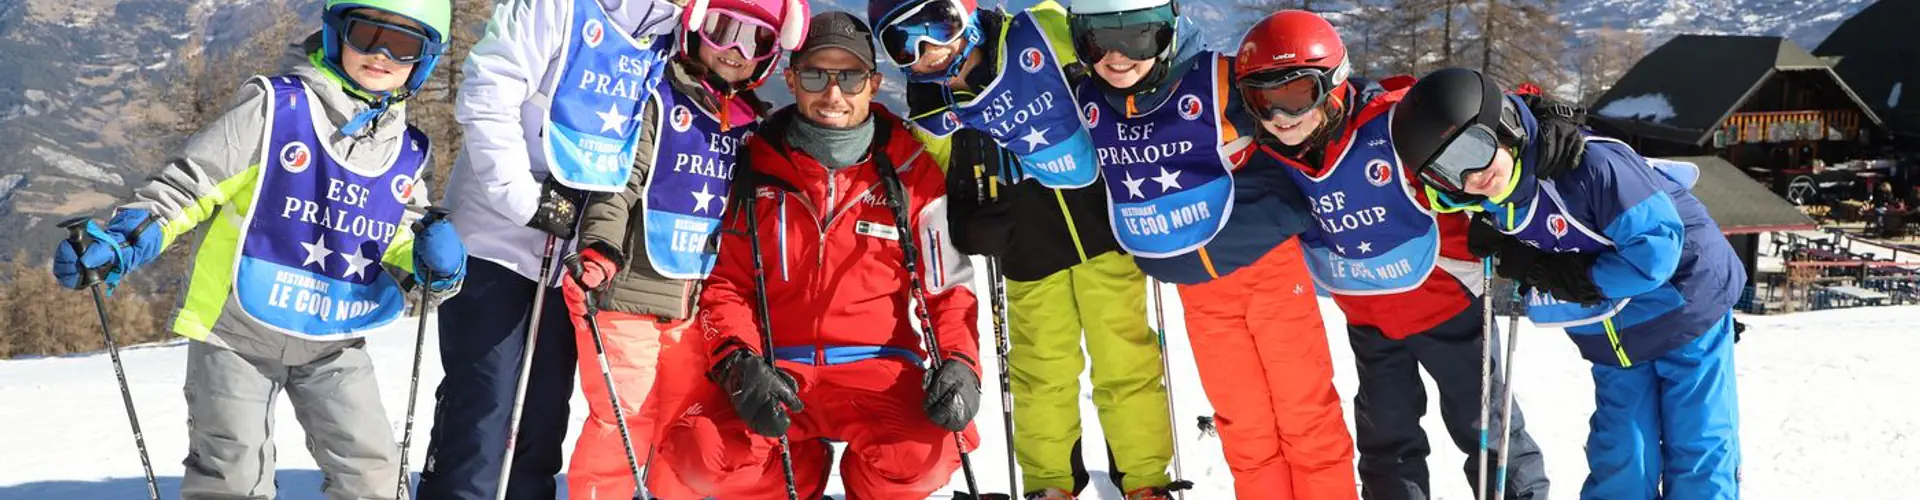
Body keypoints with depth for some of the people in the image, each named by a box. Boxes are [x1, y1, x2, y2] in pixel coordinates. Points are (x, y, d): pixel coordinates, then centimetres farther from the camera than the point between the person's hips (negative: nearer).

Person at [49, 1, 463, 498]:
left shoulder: (408, 154, 4)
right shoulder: (275, 108, -11)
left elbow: (402, 254, 11)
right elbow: (187, 182, -10)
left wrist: (431, 266, -13)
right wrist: (120, 243, -24)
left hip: (332, 345, 4)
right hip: (239, 331, -4)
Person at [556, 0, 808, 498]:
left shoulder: (755, 129, 13)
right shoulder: (658, 101, -5)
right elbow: (619, 179, -15)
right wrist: (601, 248, -29)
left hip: (703, 305, 6)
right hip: (630, 290, -6)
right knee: (623, 418, -4)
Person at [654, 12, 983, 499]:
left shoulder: (909, 171, 3)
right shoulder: (756, 167, 5)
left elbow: (947, 287, 7)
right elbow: (726, 281, 8)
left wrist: (959, 363, -12)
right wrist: (739, 363, -11)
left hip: (880, 370, -1)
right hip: (775, 368, 1)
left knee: (926, 453, -34)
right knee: (702, 451, -29)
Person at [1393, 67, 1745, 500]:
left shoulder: (1589, 164, -32)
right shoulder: (1492, 210, -9)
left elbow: (1656, 247, -31)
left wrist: (1576, 278, -27)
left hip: (1686, 314, -6)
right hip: (1615, 344, 6)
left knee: (1698, 453, 2)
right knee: (1620, 464, 7)